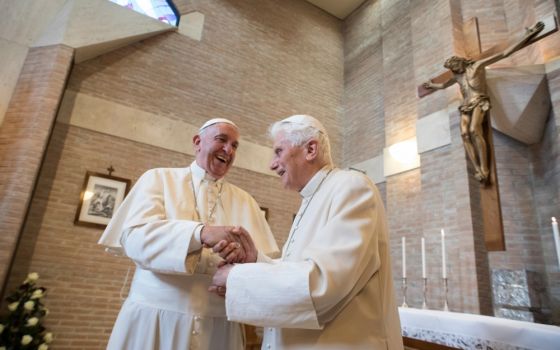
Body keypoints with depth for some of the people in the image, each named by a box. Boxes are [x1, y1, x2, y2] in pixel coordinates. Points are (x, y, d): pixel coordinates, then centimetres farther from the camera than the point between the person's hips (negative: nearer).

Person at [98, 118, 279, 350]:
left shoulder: (246, 202, 11)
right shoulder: (159, 178, 4)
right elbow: (135, 236, -13)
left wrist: (244, 257, -22)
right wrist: (200, 233, -27)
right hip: (154, 317, -2)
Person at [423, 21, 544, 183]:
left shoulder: (477, 66, 7)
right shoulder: (457, 76, 24)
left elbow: (504, 53, 3)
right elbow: (443, 85, 45)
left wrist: (528, 34, 0)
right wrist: (432, 85, 60)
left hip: (479, 103, -5)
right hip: (466, 106, 5)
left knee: (474, 130, -32)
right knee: (464, 133, -24)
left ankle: (484, 169, -34)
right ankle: (478, 170, -31)